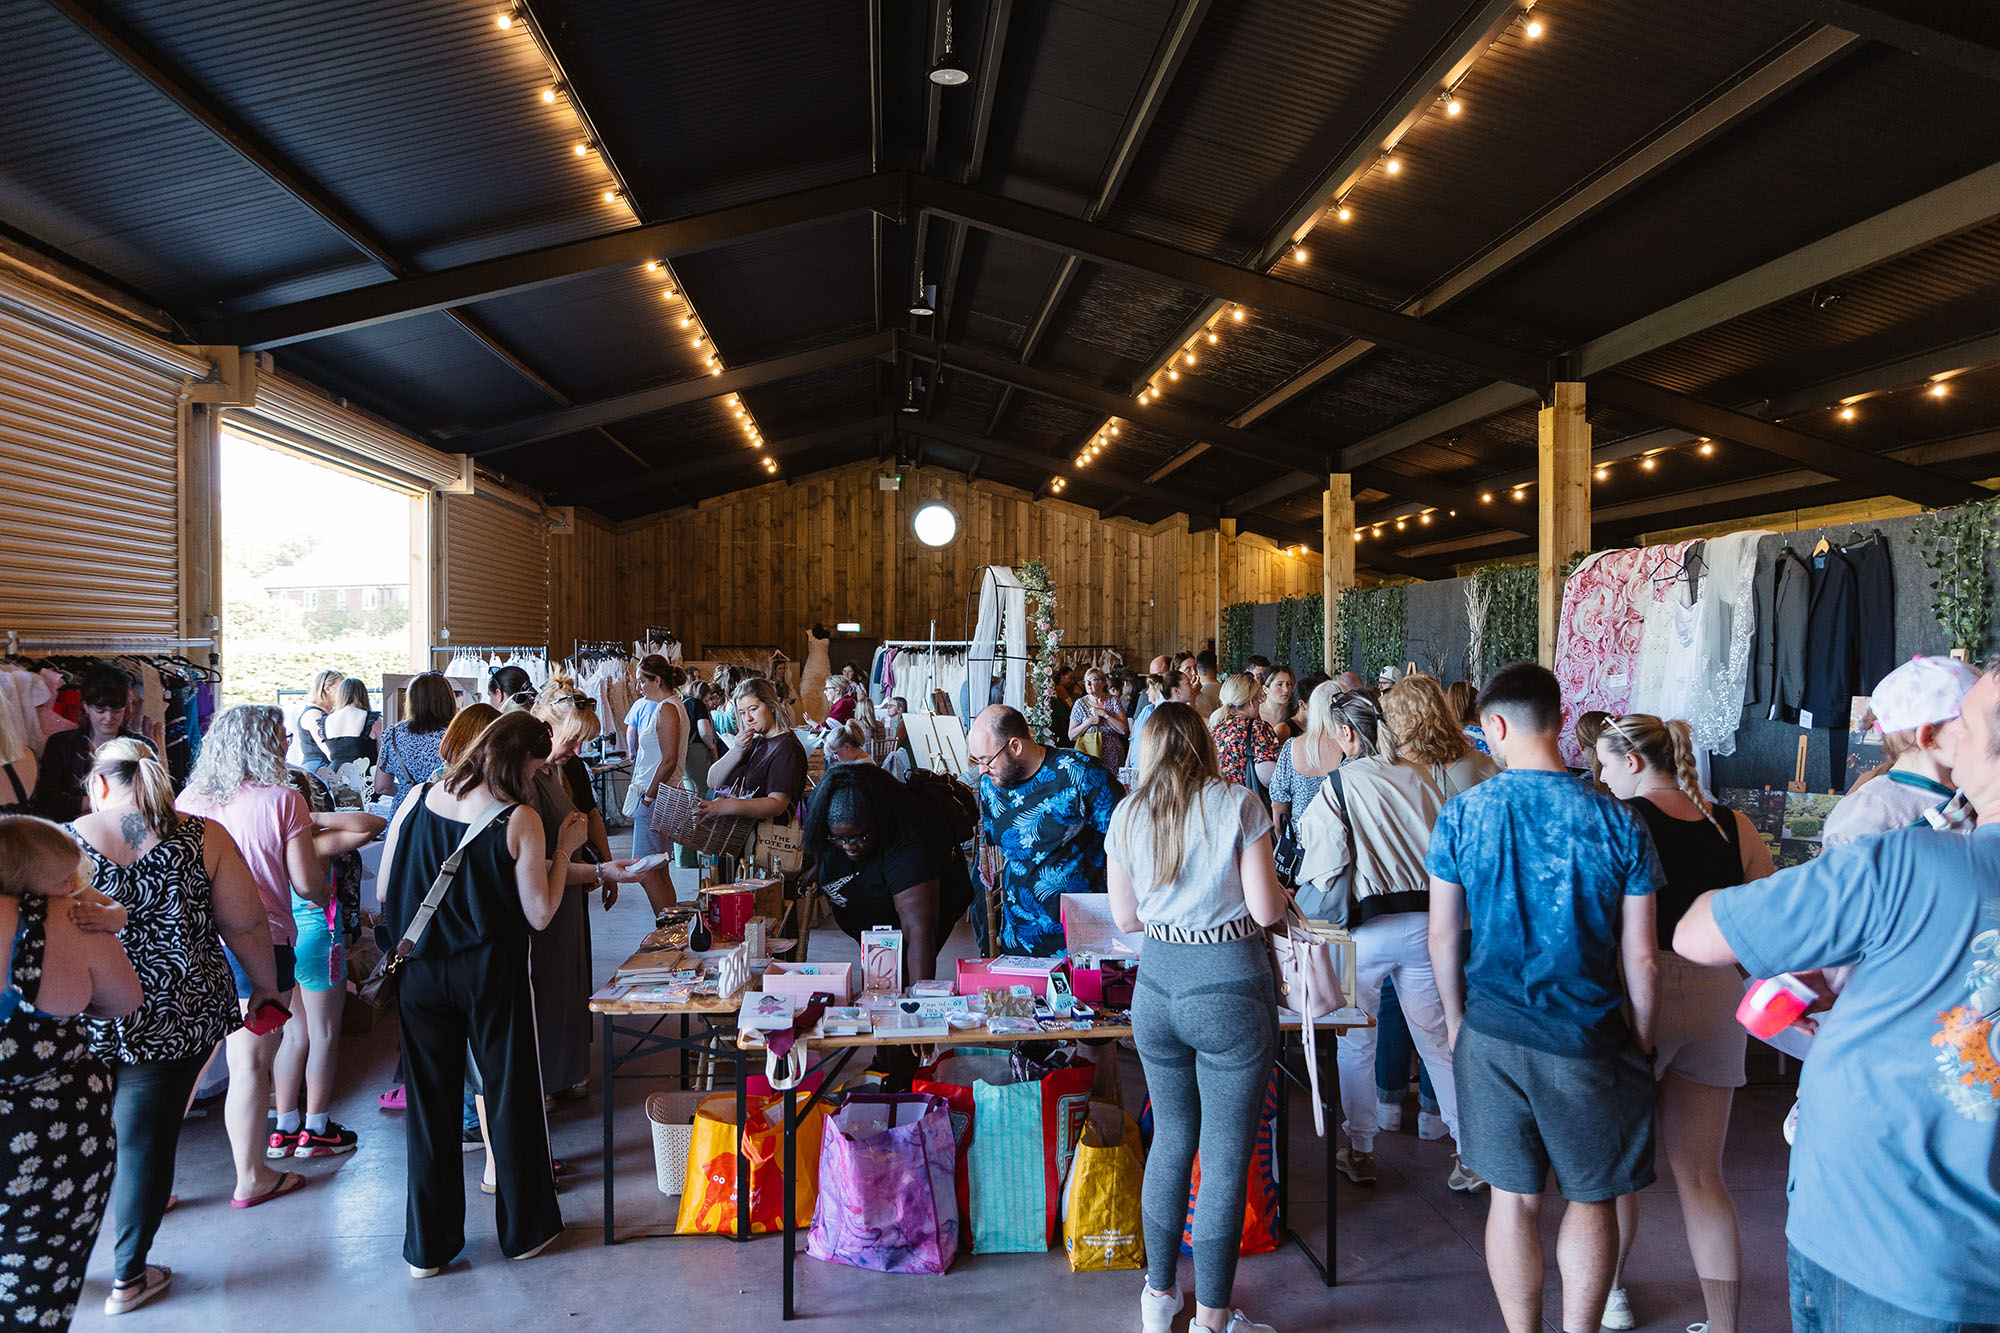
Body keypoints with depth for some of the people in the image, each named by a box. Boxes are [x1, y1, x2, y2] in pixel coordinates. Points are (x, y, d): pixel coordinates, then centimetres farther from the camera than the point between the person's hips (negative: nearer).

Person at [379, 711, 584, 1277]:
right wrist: (564, 850, -2)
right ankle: (525, 1229, 26)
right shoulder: (521, 820, -14)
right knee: (511, 1097, 12)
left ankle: (427, 1245, 24)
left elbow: (385, 889, 4)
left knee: (430, 1101, 15)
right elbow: (539, 915, -10)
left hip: (421, 970, 4)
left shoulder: (419, 799, -2)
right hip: (492, 972, -4)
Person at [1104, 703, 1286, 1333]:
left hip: (1157, 987, 4)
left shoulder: (1126, 816, 1)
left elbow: (1125, 916, 7)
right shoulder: (1237, 804, -9)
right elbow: (1266, 909, -10)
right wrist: (1282, 891, 11)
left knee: (1170, 1139, 20)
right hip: (1230, 991, -4)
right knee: (1226, 1157, 7)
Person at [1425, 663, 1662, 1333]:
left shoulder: (1461, 814, -7)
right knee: (1593, 1199, 17)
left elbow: (1443, 936, -1)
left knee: (1513, 1197, 14)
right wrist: (1642, 1042, 10)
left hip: (1492, 1032, 1)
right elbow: (1639, 957, -5)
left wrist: (1456, 1021, 13)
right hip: (1589, 1038, -1)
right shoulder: (1618, 823, -9)